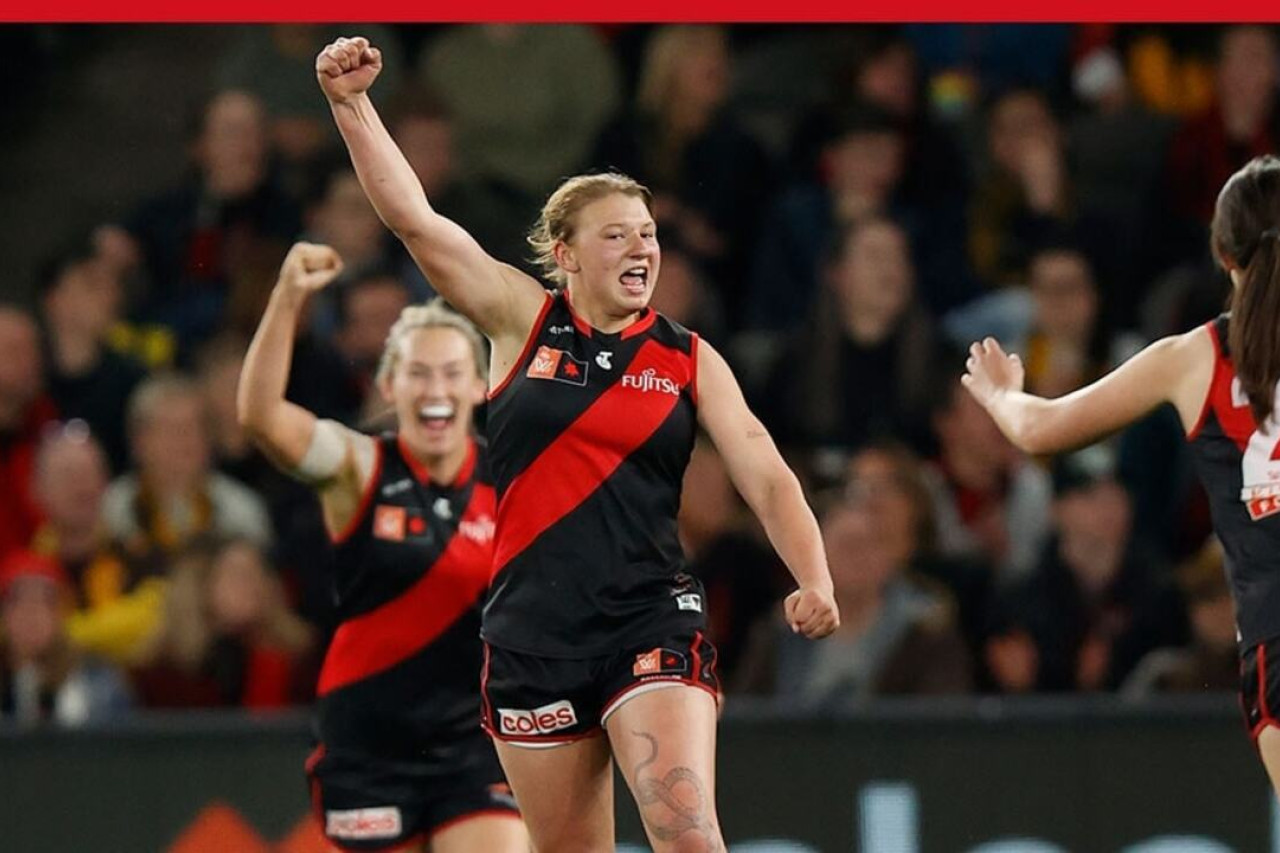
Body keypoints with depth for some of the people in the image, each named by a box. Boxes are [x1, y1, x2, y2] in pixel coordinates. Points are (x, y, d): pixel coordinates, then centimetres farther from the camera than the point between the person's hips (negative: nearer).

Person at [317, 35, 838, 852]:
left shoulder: (688, 359, 5)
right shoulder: (523, 319, 5)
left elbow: (765, 474, -3)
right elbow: (414, 218, -2)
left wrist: (814, 579, -19)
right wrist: (352, 104, -11)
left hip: (652, 624, -1)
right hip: (533, 626, 1)